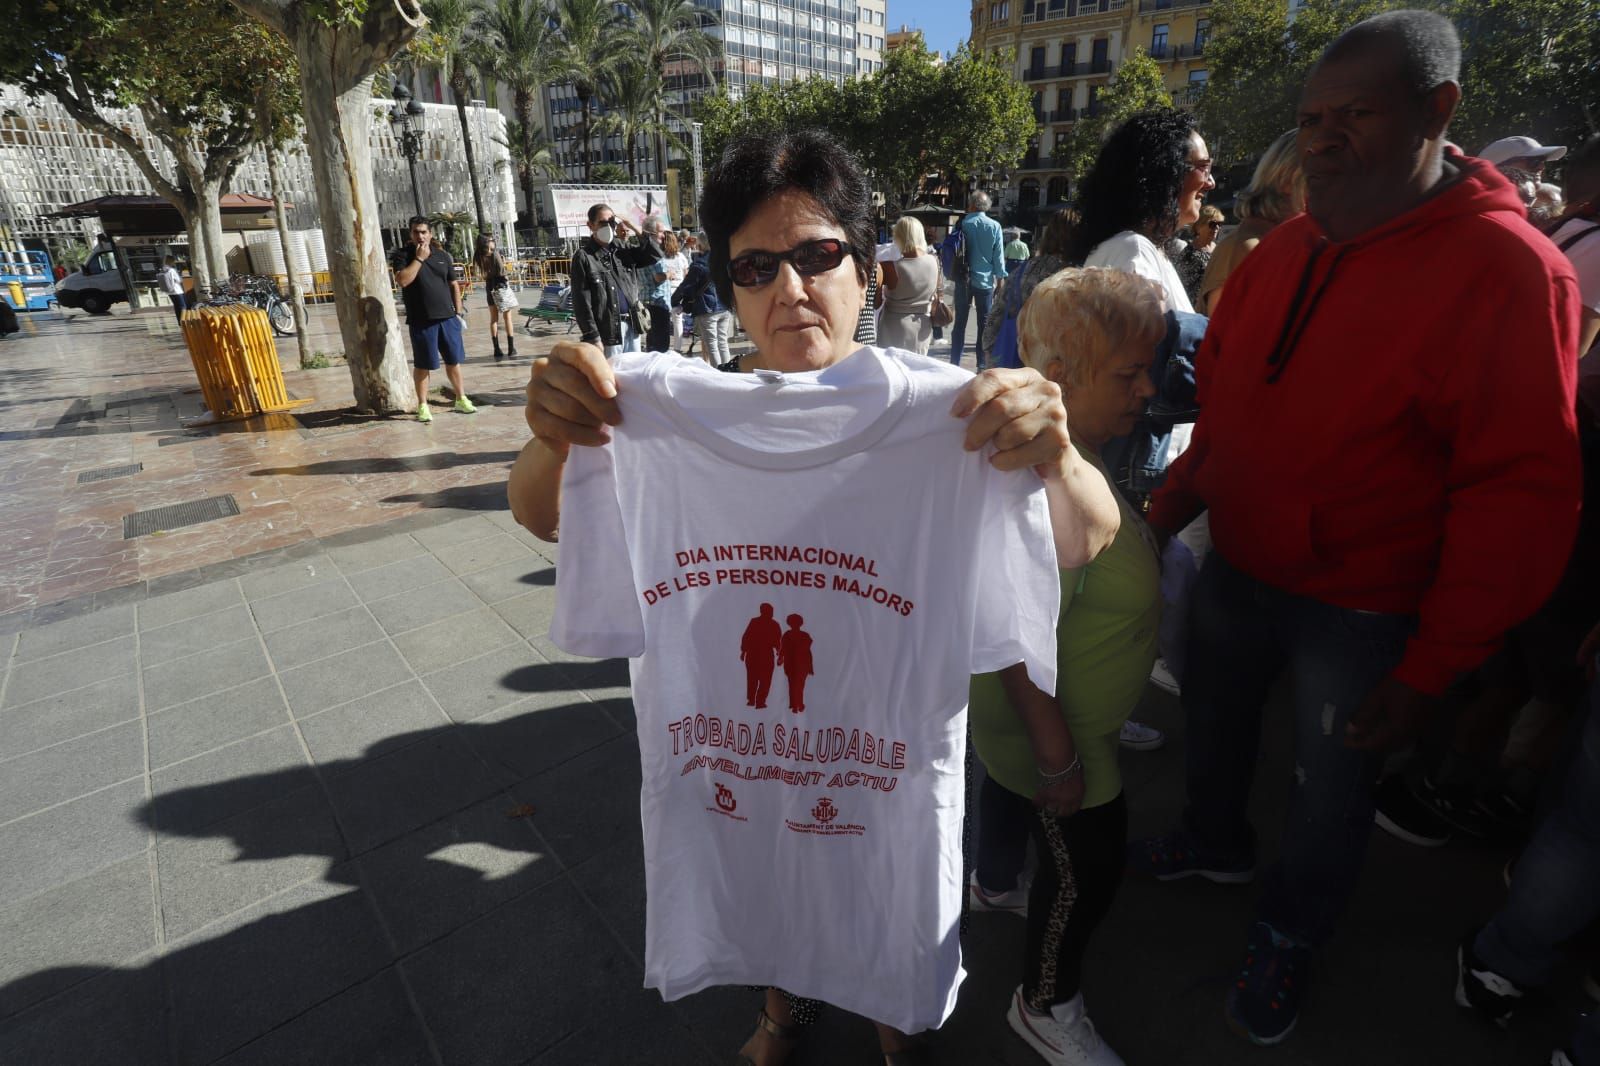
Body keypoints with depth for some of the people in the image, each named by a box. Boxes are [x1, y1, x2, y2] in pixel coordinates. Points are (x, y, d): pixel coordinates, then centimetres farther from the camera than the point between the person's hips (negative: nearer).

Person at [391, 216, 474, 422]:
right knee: (422, 364, 2)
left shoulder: (442, 255, 10)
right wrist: (419, 258, -15)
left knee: (453, 360, 10)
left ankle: (461, 399, 22)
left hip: (448, 317, 3)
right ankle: (422, 405, 10)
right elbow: (402, 280, -17)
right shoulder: (402, 255, -1)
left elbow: (454, 284, 13)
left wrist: (458, 311, 7)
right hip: (421, 321, -3)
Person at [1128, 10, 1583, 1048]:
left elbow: (1519, 492, -18)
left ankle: (1290, 934, 41)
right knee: (1215, 719, 23)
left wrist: (1432, 668, -17)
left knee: (1332, 781, 15)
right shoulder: (1289, 247, 0)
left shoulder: (1508, 269, -17)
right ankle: (1216, 842, 52)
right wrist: (1173, 500, 2)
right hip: (1236, 566, 5)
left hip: (1361, 611, -5)